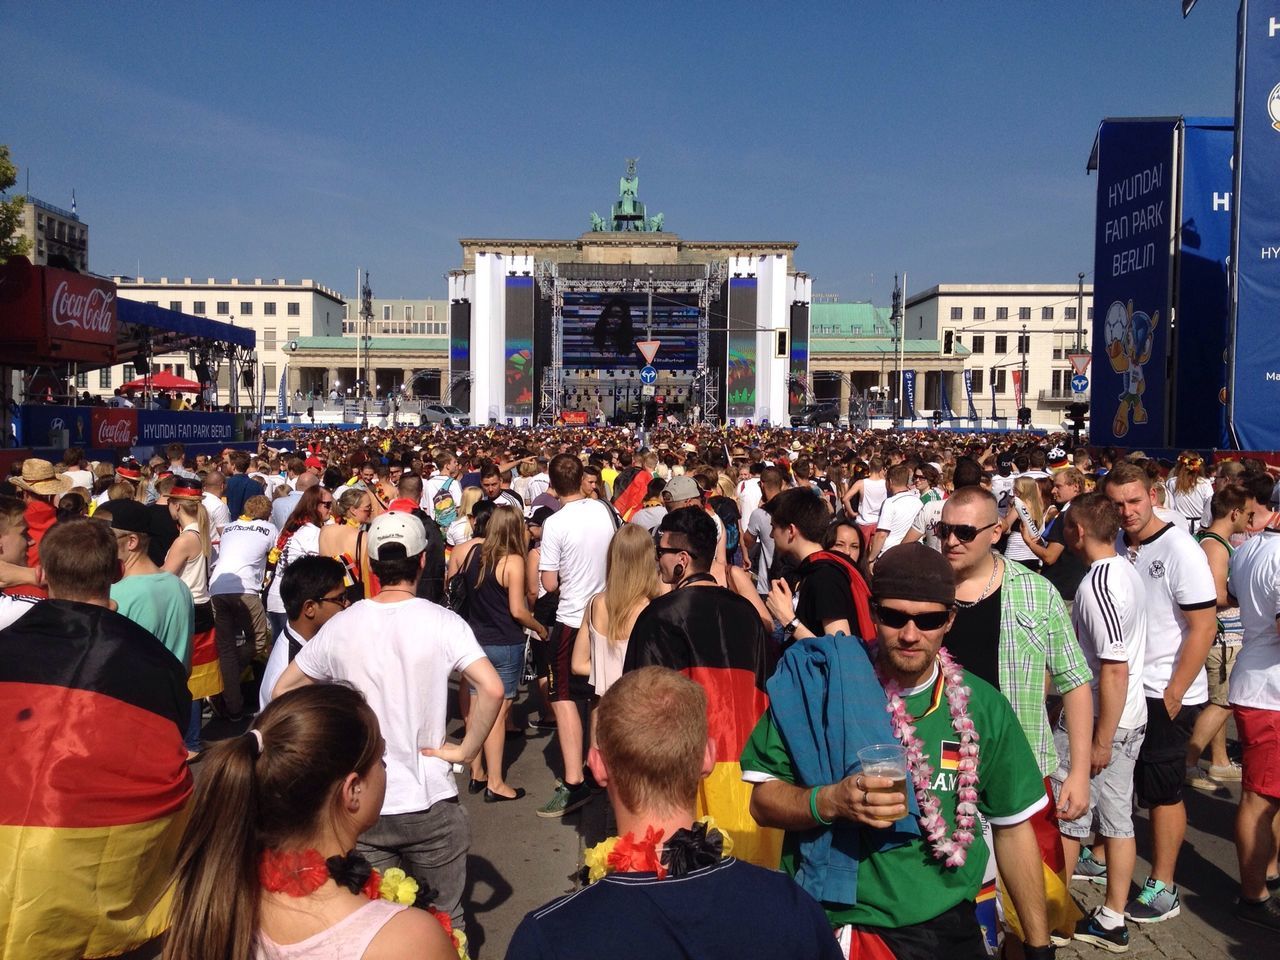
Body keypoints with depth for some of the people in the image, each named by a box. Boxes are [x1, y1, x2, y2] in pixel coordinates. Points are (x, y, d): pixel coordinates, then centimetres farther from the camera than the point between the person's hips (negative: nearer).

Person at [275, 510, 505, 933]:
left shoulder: (340, 626, -3)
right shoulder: (443, 622, -11)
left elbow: (282, 691, 6)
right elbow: (492, 690, -22)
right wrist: (466, 750, -9)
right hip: (430, 802, -1)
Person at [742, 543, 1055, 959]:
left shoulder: (983, 706, -4)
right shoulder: (818, 683, -13)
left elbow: (1012, 828, 5)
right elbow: (763, 799, -10)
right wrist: (831, 801, -28)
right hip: (834, 926, -2)